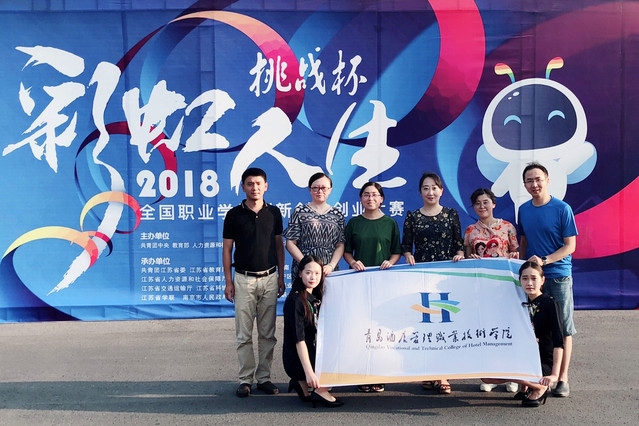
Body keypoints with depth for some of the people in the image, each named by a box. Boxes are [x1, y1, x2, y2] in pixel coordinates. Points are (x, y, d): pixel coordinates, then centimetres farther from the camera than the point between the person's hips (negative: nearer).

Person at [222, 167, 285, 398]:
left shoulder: (274, 212, 6)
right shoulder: (234, 214, 0)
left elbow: (279, 245, 12)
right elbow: (227, 249, 3)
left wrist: (281, 276, 7)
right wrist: (228, 281, -2)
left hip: (269, 278, 2)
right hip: (244, 279, -2)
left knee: (267, 333, 6)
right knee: (244, 334, 1)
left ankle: (264, 377, 15)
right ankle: (245, 379, 10)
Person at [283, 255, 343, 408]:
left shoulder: (315, 297, 10)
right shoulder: (295, 300, -16)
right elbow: (299, 339, -23)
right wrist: (309, 372, -29)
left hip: (311, 353, 9)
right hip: (296, 359, -9)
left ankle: (301, 383, 9)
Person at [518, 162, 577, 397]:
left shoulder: (562, 209, -7)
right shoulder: (523, 210, 7)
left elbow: (570, 246, -8)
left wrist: (544, 260, -19)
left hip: (559, 275, -4)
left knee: (563, 328, 2)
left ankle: (562, 379, 10)